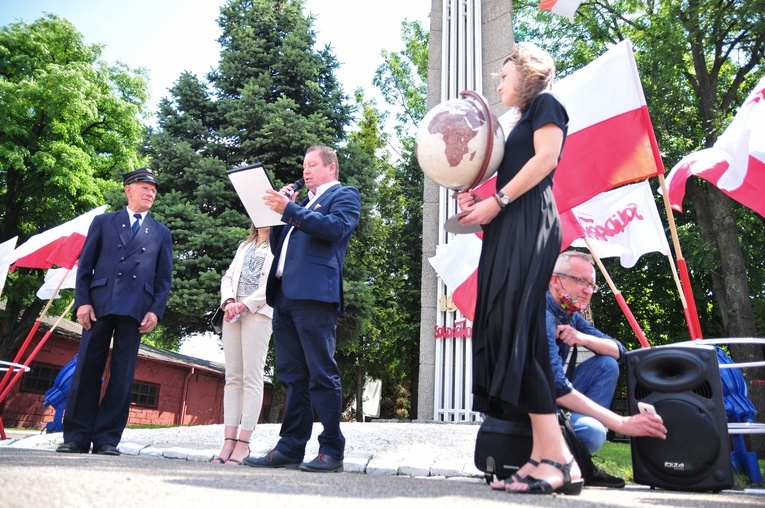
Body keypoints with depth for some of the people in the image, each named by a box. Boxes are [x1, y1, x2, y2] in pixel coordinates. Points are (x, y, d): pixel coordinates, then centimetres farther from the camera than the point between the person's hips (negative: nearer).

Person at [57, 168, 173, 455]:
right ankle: (76, 436, 9)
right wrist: (82, 301, -4)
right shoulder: (103, 222, 15)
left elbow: (164, 278, 11)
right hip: (99, 304, 0)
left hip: (135, 309, 0)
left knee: (122, 375, 0)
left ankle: (107, 439, 6)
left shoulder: (161, 233, 17)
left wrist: (156, 310, -2)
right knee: (87, 369, 0)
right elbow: (85, 265, 9)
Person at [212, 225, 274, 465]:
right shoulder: (244, 246, 27)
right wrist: (229, 302, -3)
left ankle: (243, 444, -10)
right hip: (233, 312, 6)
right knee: (232, 378, -1)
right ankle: (229, 441, -3)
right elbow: (228, 277, 18)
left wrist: (245, 304, -13)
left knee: (251, 377, -10)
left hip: (259, 312, -6)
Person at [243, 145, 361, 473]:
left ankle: (332, 450, 0)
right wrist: (278, 210, 14)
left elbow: (336, 227, -12)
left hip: (314, 294, -8)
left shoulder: (345, 195, 9)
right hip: (284, 295, 8)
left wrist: (289, 210, -12)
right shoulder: (304, 202, 30)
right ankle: (291, 447, 12)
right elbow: (278, 246, 27)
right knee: (292, 375, 8)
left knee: (321, 375, -6)